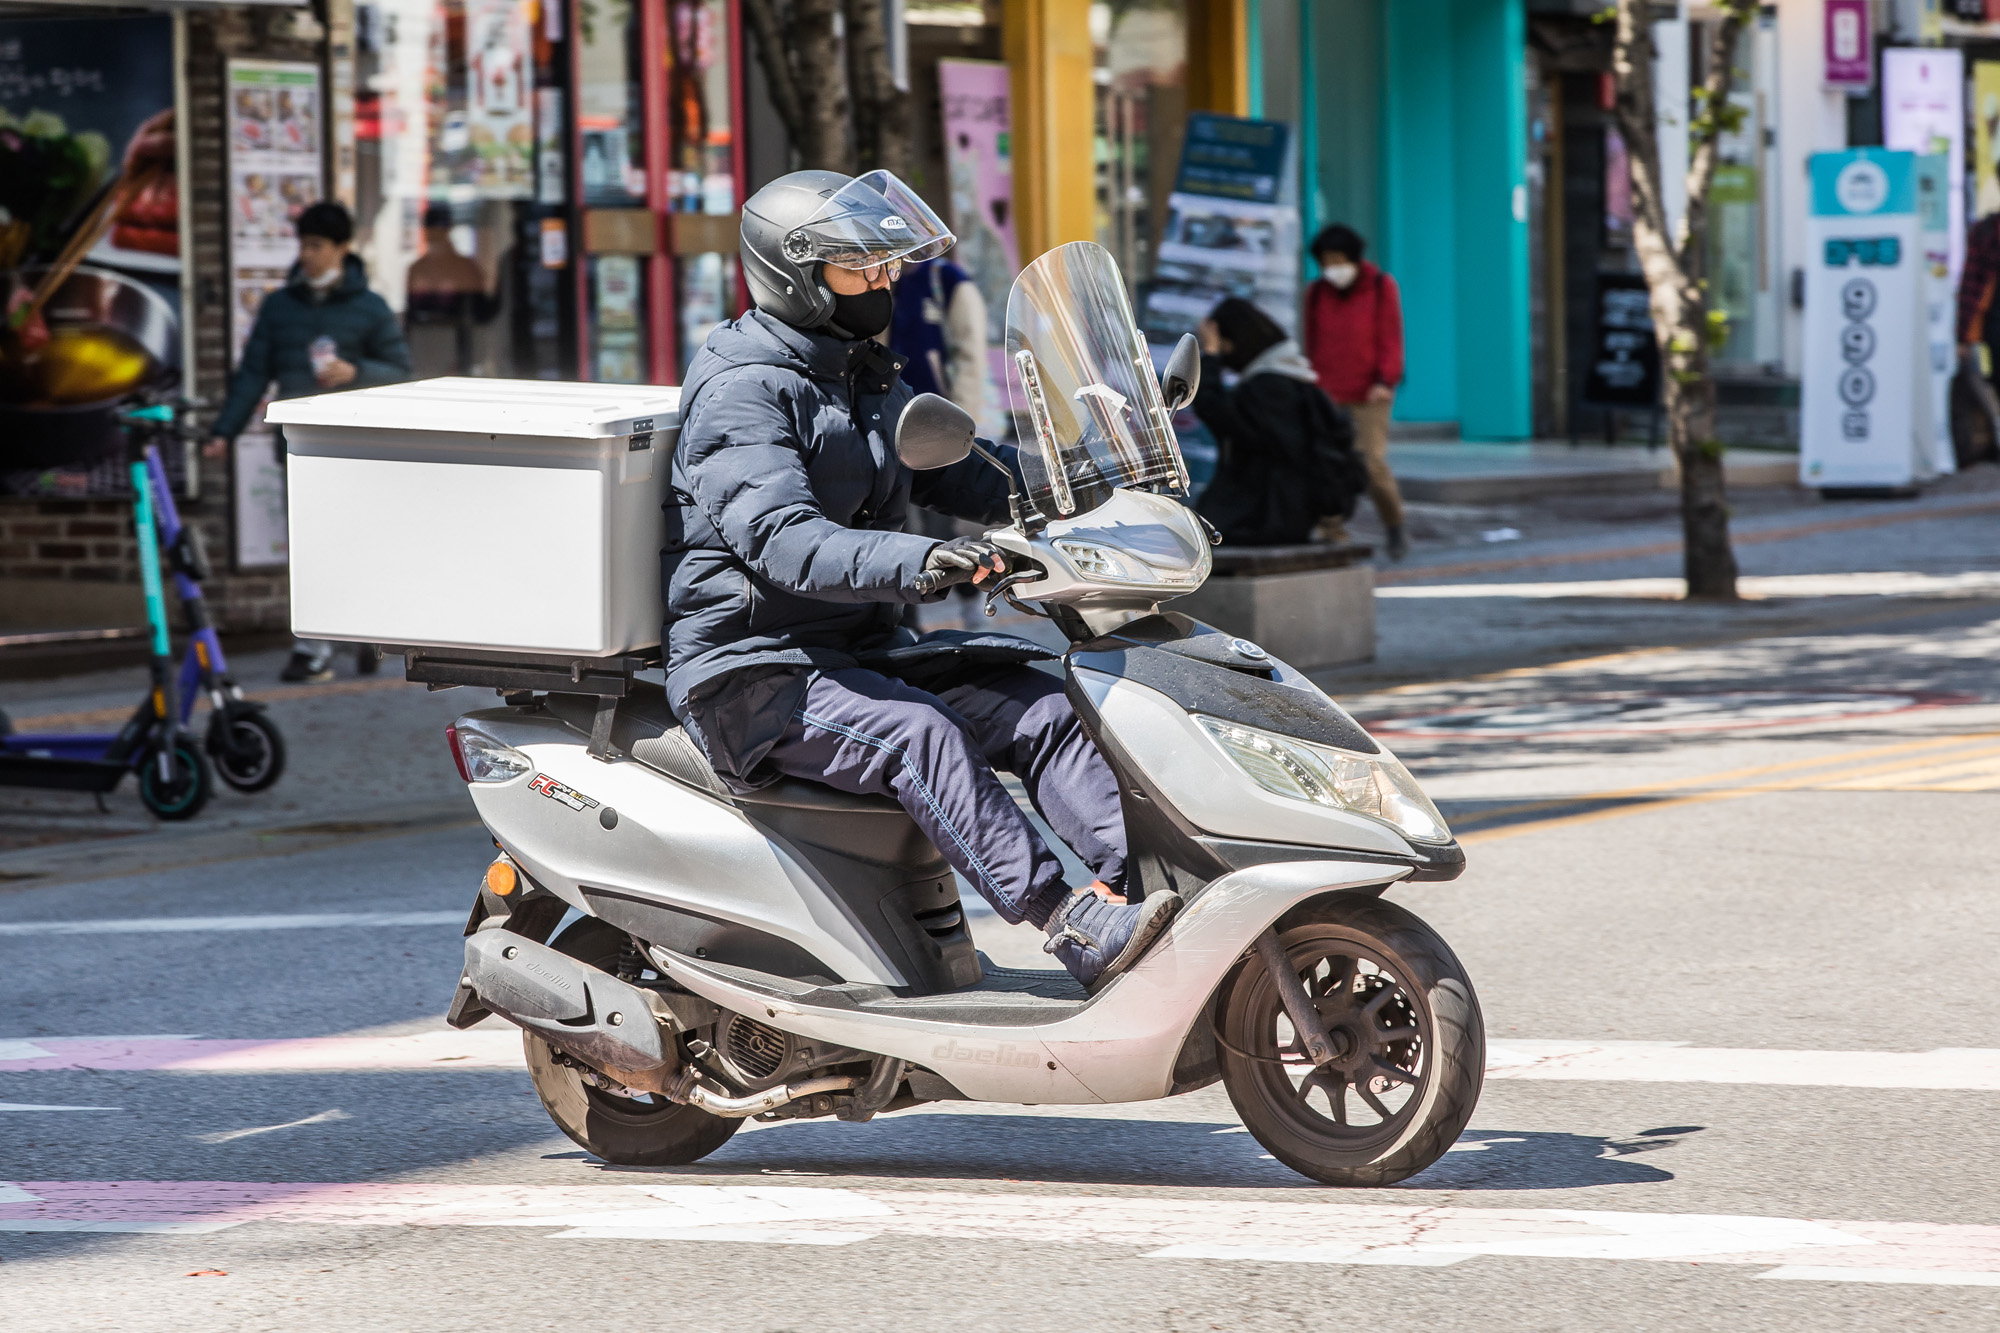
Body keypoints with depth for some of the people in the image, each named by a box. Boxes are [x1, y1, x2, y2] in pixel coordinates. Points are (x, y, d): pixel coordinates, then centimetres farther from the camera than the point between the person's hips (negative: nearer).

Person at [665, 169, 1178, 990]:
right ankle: (1072, 927, -40)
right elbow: (780, 539, -28)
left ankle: (1145, 874, -26)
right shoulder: (741, 393, -14)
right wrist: (916, 561, -44)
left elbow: (956, 475, 21)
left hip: (862, 648, 9)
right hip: (756, 667, -9)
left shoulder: (869, 381, 17)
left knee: (1040, 709, -11)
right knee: (919, 736, -32)